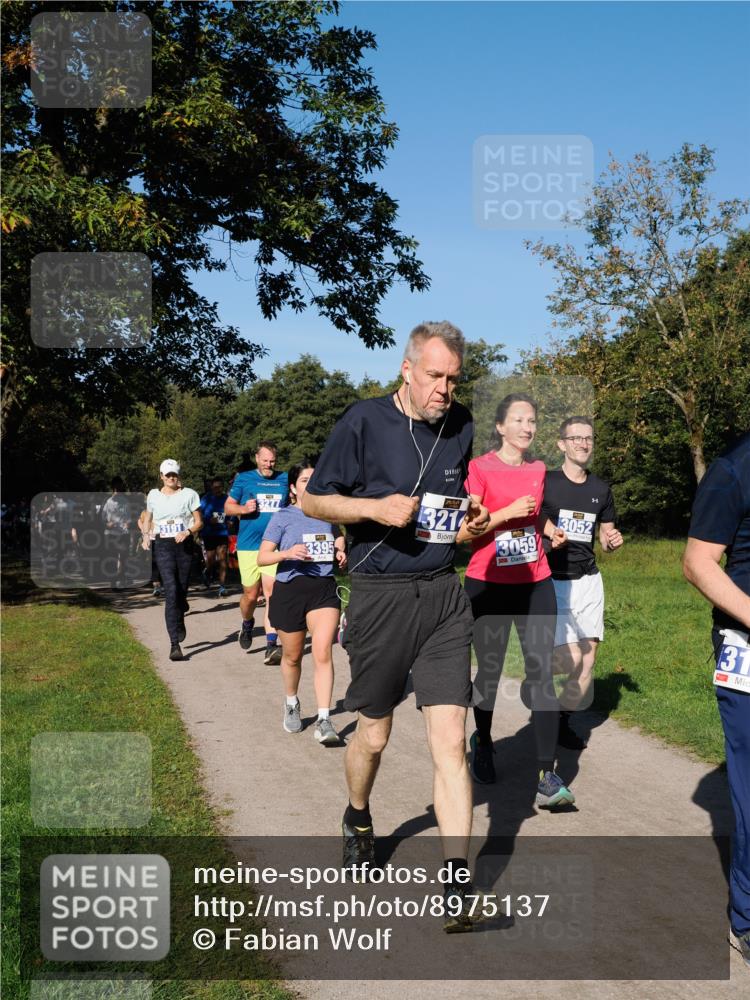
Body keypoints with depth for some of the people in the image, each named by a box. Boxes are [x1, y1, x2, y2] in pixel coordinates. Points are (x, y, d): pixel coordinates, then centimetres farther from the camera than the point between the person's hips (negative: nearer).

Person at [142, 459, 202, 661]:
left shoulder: (189, 495, 4)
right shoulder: (153, 496, 10)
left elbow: (199, 522, 4)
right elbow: (148, 519, 24)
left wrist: (188, 532, -14)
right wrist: (145, 535, 8)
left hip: (184, 546, 0)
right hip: (163, 547, 0)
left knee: (182, 591, 7)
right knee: (171, 591, -14)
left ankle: (179, 621, 44)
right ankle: (175, 645, -17)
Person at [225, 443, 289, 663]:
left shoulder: (284, 480, 10)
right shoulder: (244, 479, 5)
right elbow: (228, 506, 9)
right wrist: (243, 509, -12)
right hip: (248, 545, 0)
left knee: (272, 592, -11)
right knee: (251, 594, 6)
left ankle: (271, 645, -13)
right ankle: (247, 624, 40)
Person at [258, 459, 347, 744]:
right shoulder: (283, 518, -1)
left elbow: (338, 539, 28)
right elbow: (262, 557, -4)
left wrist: (340, 554, 6)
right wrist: (287, 553, -23)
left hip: (324, 588, 2)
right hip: (290, 589, -1)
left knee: (323, 653, -14)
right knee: (292, 656, 13)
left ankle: (324, 720, -14)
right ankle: (291, 704, 39)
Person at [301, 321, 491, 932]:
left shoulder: (461, 425, 7)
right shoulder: (364, 422, -7)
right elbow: (314, 500, -1)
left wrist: (470, 515, 1)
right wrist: (376, 507, -17)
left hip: (443, 595, 3)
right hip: (379, 598, -3)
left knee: (451, 740, -5)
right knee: (374, 733, 12)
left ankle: (456, 886, 0)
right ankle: (358, 819, 44)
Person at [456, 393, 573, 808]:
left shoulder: (538, 469, 9)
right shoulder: (479, 468, -7)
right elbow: (460, 532, -13)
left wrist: (549, 529, 7)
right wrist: (508, 513, -20)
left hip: (535, 584, 3)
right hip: (488, 586, -3)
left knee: (542, 673, -8)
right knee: (489, 671, 10)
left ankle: (547, 777, -9)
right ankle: (483, 743, 37)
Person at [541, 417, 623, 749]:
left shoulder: (600, 489, 9)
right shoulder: (544, 483, -6)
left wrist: (612, 541, -5)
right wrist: (546, 541, -22)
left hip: (589, 581, 5)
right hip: (554, 581, -5)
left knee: (588, 660, 3)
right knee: (571, 657, -13)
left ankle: (563, 719, 20)